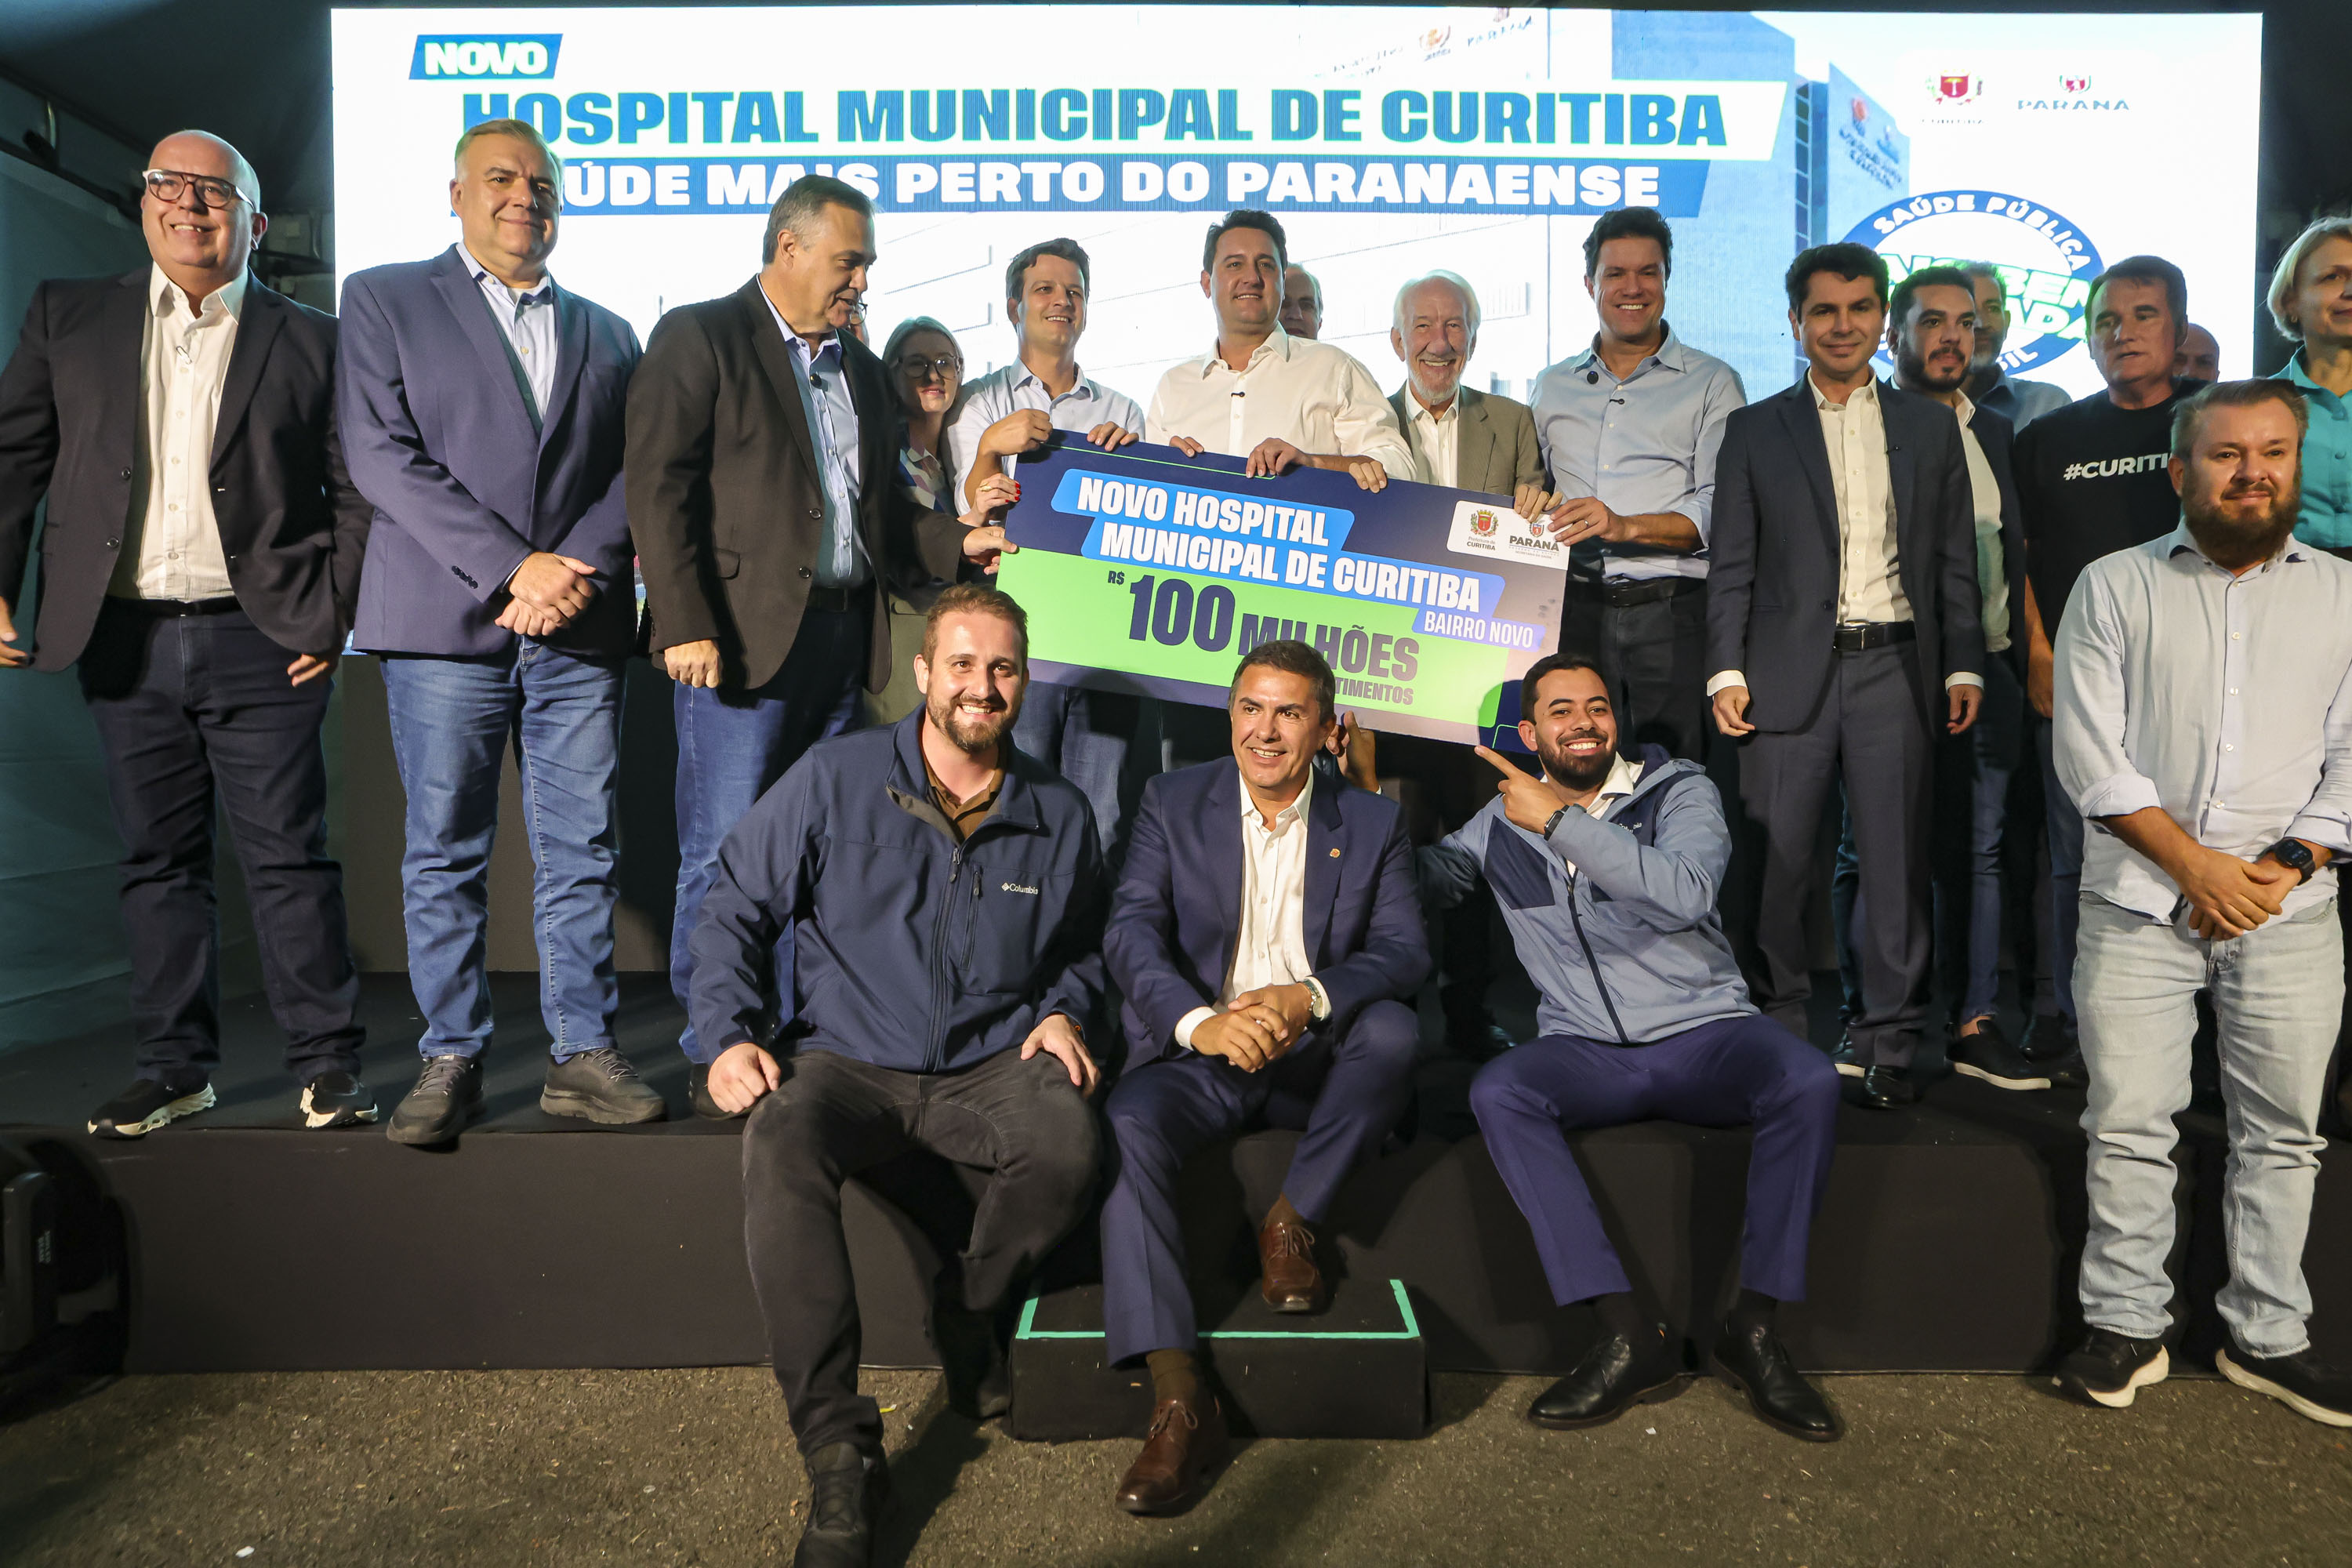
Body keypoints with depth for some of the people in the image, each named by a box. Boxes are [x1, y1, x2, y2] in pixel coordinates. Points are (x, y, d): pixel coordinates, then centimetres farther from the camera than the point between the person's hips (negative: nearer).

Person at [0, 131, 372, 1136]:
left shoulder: (310, 341, 4)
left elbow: (355, 492, 2)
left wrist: (333, 616, -6)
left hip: (261, 641, -3)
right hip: (125, 639, 3)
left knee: (289, 856, -1)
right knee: (157, 861, 9)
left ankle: (327, 1063, 7)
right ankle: (173, 1066, 20)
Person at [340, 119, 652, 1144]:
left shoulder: (607, 334, 19)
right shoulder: (385, 300, 9)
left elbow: (629, 476, 10)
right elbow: (381, 455, -3)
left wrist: (576, 573, -9)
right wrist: (511, 566, -12)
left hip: (579, 630, 2)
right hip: (444, 623, -2)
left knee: (582, 850, 2)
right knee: (444, 854, 2)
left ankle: (582, 1055, 10)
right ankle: (450, 1061, 12)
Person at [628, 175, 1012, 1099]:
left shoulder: (859, 368, 22)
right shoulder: (700, 339, 0)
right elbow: (659, 491, -9)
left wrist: (958, 543, 8)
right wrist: (685, 627, -17)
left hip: (841, 636, 6)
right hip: (741, 636, -6)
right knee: (725, 853, -3)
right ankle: (713, 1057, 9)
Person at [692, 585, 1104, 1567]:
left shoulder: (1059, 816, 7)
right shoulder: (837, 778, -1)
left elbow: (1079, 951, 23)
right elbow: (736, 905, 2)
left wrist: (1062, 1011, 3)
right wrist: (729, 1035, -9)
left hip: (987, 1069, 1)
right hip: (845, 1063, -1)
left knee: (1069, 1143, -31)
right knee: (780, 1149, -34)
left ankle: (970, 1318, 1)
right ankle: (837, 1455, -25)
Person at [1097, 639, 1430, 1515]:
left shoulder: (1373, 824, 7)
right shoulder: (1173, 802, 6)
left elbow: (1405, 951, -5)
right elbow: (1130, 931, -6)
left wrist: (1310, 998, -27)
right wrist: (1199, 1021, -27)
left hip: (1314, 1056, 1)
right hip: (1202, 1050, 0)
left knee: (1392, 1031, -31)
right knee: (1126, 1126, -31)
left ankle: (1292, 1221, -10)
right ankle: (1178, 1402, -32)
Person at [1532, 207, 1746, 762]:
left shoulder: (1712, 383, 7)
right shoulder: (1552, 387, 18)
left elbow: (1721, 509, -5)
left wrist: (1625, 526, -19)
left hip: (1673, 614, -3)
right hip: (1575, 610, 3)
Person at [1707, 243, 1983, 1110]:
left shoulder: (1929, 426, 13)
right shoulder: (1754, 429, 9)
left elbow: (1954, 558, 11)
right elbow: (1732, 565, 4)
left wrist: (1963, 666, 3)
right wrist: (1726, 670, -4)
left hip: (1893, 665, 1)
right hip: (1791, 669, -1)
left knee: (1896, 859, 2)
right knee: (1778, 858, 1)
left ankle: (1888, 1043, 10)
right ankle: (1779, 1029, 14)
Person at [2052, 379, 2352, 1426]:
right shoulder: (2114, 586, 4)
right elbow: (2091, 754, -4)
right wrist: (2195, 864, -11)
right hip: (2141, 903, -2)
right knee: (2130, 1124, 0)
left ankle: (2268, 1337, 22)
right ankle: (2127, 1327, 13)